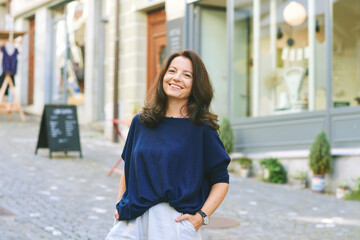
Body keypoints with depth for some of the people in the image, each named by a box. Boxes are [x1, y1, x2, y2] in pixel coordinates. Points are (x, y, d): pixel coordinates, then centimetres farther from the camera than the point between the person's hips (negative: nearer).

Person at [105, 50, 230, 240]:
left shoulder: (201, 128, -4)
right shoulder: (140, 122, 8)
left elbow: (221, 180, -1)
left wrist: (201, 216, -10)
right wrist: (120, 204, 10)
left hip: (175, 222, -3)